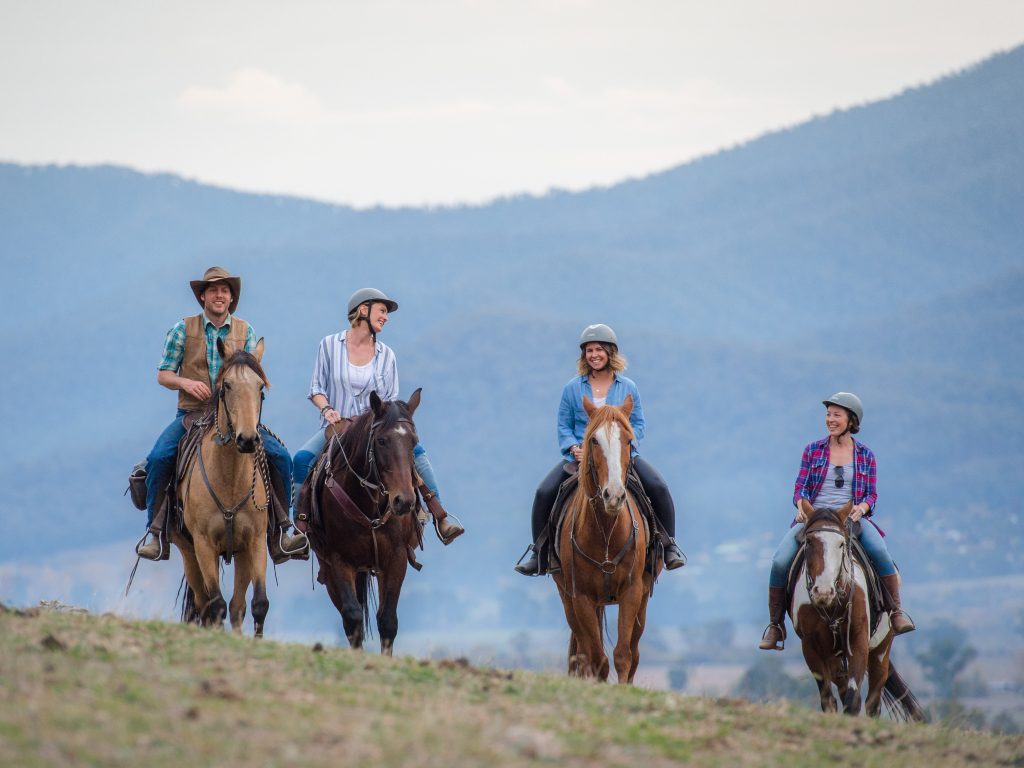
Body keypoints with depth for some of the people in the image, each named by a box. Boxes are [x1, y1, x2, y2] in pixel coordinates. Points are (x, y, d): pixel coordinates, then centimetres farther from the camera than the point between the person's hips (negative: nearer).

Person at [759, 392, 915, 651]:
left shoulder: (865, 454, 10)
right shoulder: (813, 450, 9)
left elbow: (871, 494, 8)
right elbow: (800, 487, 7)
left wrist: (861, 507, -15)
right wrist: (802, 505, -16)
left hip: (852, 517, -1)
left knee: (880, 552, -32)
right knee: (780, 561, -23)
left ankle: (896, 613, -19)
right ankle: (775, 625, -8)